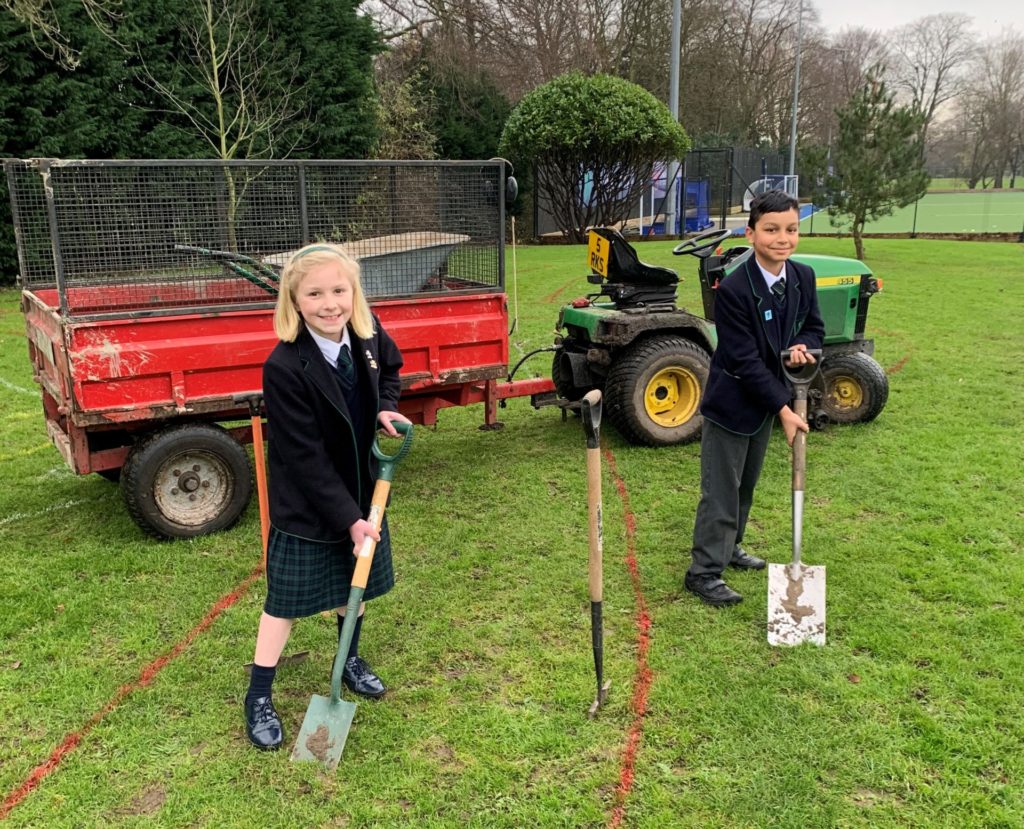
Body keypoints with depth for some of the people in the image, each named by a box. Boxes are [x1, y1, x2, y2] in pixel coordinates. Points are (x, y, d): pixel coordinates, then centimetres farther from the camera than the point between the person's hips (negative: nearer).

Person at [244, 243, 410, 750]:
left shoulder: (367, 333, -12)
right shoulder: (285, 368, -29)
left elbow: (390, 367, 15)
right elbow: (307, 459, -25)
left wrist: (386, 407, -4)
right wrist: (348, 519, -22)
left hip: (360, 490, 6)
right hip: (306, 503, -6)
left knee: (356, 580, 21)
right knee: (287, 598, 6)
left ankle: (350, 660, 46)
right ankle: (259, 698, 24)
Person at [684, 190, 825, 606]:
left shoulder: (804, 277, -4)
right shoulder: (733, 289, -24)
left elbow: (814, 326, 10)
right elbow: (745, 360, -24)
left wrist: (802, 347, -15)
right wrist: (784, 409, -23)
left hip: (767, 400, 7)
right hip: (732, 403, -7)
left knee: (746, 485, 21)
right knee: (721, 490, -1)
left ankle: (728, 546, 39)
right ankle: (704, 571, 10)